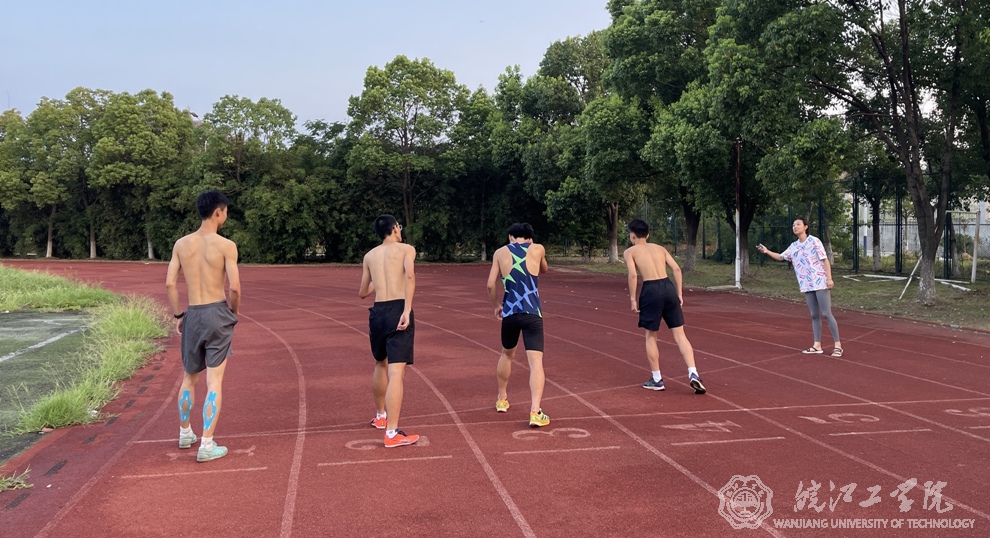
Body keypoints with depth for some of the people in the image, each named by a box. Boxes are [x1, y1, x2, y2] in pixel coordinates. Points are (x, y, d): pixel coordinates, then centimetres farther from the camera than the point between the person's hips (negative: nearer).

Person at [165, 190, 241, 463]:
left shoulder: (181, 243, 3)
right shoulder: (226, 245, -9)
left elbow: (170, 283, 0)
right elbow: (234, 287, -14)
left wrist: (177, 315, 11)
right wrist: (234, 312, 5)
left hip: (193, 316, 4)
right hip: (217, 314, -4)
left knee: (189, 378, 22)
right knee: (214, 382, 0)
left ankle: (185, 433, 36)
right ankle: (207, 445, 0)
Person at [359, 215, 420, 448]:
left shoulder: (369, 256, 18)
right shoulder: (406, 249, 5)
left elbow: (363, 293, 25)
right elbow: (410, 275, -17)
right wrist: (407, 310, -21)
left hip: (377, 311, 5)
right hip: (398, 309, -5)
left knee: (381, 364, 26)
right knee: (396, 372, -9)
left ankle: (380, 416, 42)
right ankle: (392, 433, -15)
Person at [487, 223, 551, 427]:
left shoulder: (500, 253, 7)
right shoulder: (538, 249, 6)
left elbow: (490, 285, 4)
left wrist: (497, 306, 18)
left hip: (509, 312, 2)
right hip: (532, 313, -2)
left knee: (507, 354, 25)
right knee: (536, 361, -6)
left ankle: (502, 400, 40)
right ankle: (535, 412, -19)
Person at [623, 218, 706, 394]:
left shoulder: (630, 251, 8)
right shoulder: (660, 248, 20)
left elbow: (633, 275, -8)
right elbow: (676, 269, 10)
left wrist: (633, 298, -3)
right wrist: (679, 294, 12)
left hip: (651, 290, -4)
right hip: (668, 287, 4)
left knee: (651, 337, 12)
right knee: (680, 335, 8)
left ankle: (657, 380, 17)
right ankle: (693, 374, -5)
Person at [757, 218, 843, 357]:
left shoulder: (814, 241, -6)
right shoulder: (793, 246, 11)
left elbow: (825, 260, -7)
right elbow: (781, 257, 20)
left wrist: (829, 278, -14)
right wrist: (767, 251, 3)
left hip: (820, 283, -6)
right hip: (807, 286, 6)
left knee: (826, 314, -7)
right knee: (814, 315, 8)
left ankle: (837, 345, 0)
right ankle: (817, 346, 12)